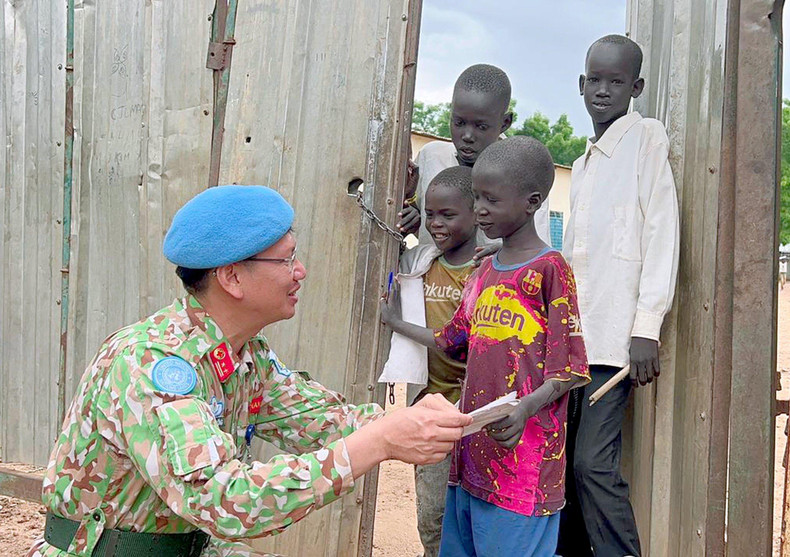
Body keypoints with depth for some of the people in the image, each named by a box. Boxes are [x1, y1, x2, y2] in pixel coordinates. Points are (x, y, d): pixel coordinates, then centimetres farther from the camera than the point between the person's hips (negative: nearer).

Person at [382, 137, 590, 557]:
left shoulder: (549, 269, -9)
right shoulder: (484, 273, 14)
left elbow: (569, 369, -11)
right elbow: (454, 343, 24)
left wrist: (526, 407, -26)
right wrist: (397, 323, 29)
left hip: (523, 456, -7)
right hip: (472, 450, 8)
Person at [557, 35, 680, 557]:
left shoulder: (647, 137, 0)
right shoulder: (583, 164, 21)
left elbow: (662, 233, -8)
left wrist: (647, 328, -15)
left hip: (616, 333, -7)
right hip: (571, 334, 7)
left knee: (593, 462, -12)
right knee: (563, 458, 6)